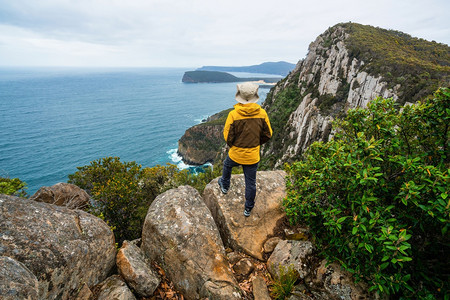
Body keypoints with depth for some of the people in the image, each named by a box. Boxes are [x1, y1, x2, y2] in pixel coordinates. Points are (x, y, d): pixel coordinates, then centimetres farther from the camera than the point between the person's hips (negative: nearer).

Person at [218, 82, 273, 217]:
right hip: (253, 156, 1)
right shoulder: (262, 113, -11)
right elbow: (268, 134, -1)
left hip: (236, 154, -1)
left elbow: (227, 136, -12)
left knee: (227, 165, 33)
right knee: (251, 183, 15)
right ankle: (248, 209, 31)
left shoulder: (233, 114, -18)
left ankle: (225, 186, 55)